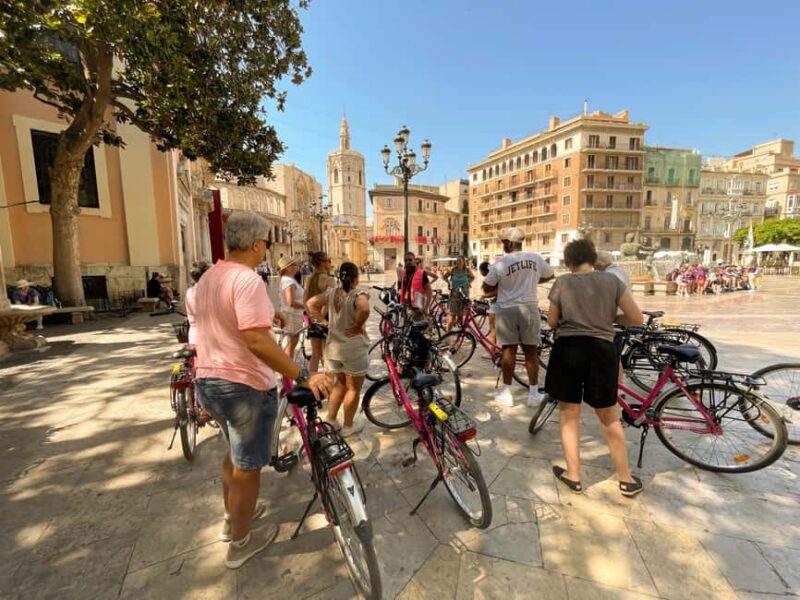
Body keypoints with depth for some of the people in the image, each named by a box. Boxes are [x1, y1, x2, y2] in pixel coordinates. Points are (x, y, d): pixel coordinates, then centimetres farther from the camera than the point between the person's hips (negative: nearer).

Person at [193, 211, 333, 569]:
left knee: (234, 452, 29)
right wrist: (303, 376, -30)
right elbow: (256, 340, -32)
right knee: (247, 466, 11)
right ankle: (241, 542, 32)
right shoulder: (248, 279, -22)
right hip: (245, 385, -9)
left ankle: (232, 517, 49)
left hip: (207, 380, 9)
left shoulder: (207, 278, 9)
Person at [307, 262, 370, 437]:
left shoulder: (331, 292, 1)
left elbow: (311, 303, 2)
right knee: (353, 388, 12)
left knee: (340, 383, 25)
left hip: (333, 346, 6)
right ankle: (348, 426, 25)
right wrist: (358, 326, -20)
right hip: (354, 348, -6)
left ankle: (331, 420, 29)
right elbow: (365, 309, -35)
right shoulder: (359, 294, -16)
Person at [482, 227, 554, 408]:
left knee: (509, 350, 6)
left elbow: (487, 289, -4)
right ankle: (534, 394, 17)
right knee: (530, 352, 9)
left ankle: (506, 393, 14)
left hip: (507, 310, -2)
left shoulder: (501, 263, -10)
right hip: (529, 308, 3)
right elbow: (550, 275, 17)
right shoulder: (536, 258, 0)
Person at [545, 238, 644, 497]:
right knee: (609, 417, 19)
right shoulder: (611, 280, 3)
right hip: (601, 349, 2)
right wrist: (610, 318, 18)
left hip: (568, 349, -1)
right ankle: (626, 479, 31)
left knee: (569, 415, 13)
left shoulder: (562, 282, -1)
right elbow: (637, 319, 3)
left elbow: (552, 321, 6)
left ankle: (573, 476, 24)